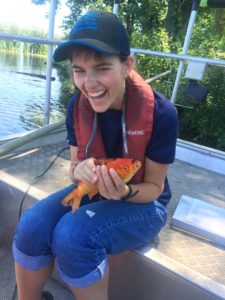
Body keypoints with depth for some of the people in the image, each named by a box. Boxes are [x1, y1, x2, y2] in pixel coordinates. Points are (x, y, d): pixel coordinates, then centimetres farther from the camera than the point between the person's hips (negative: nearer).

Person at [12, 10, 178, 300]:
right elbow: (74, 166, -3)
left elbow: (153, 187, -13)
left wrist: (125, 191, -34)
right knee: (32, 225, -20)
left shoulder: (160, 112, -24)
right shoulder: (77, 105, -12)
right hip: (93, 190, 4)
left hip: (143, 202, -3)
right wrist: (79, 171, -27)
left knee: (72, 235, -30)